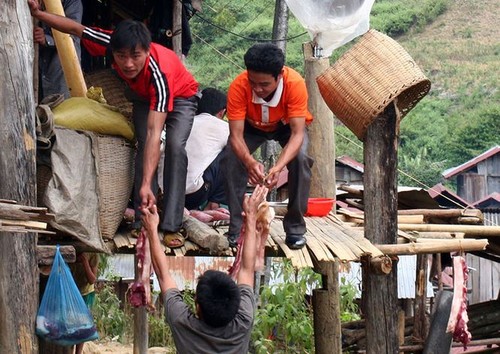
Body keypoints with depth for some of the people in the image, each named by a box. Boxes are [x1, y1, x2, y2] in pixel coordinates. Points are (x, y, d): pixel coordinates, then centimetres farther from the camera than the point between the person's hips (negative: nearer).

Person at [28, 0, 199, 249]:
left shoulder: (159, 73, -47)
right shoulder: (109, 43, -35)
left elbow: (154, 132, -52)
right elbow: (75, 28, -14)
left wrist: (146, 185, -58)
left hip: (180, 96, -4)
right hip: (143, 95, 5)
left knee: (175, 147, -26)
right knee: (144, 146, -18)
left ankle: (171, 226, -25)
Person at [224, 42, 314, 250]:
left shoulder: (295, 84, -39)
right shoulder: (239, 87, -36)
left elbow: (297, 134, -40)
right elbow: (236, 136, -37)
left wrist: (278, 167, -57)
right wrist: (249, 162, -59)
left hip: (287, 125, -1)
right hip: (252, 126, 1)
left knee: (300, 158, -28)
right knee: (233, 157, -25)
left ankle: (295, 228, -12)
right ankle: (236, 227, -10)